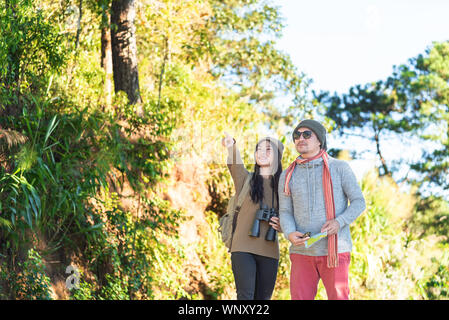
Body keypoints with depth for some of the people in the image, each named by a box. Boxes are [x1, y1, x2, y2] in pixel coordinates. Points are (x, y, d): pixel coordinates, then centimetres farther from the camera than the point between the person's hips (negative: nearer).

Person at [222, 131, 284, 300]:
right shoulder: (246, 178, 6)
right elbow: (235, 164, -17)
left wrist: (281, 225, -7)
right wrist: (231, 145, -39)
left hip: (269, 250, 3)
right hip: (243, 248, -2)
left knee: (263, 298, 4)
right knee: (245, 296, -14)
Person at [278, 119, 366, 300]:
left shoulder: (340, 168, -1)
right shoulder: (287, 176, 8)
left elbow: (358, 203, 0)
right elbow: (285, 213, 7)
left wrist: (339, 222, -19)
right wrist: (290, 234, -16)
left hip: (335, 250, -2)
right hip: (303, 251, 3)